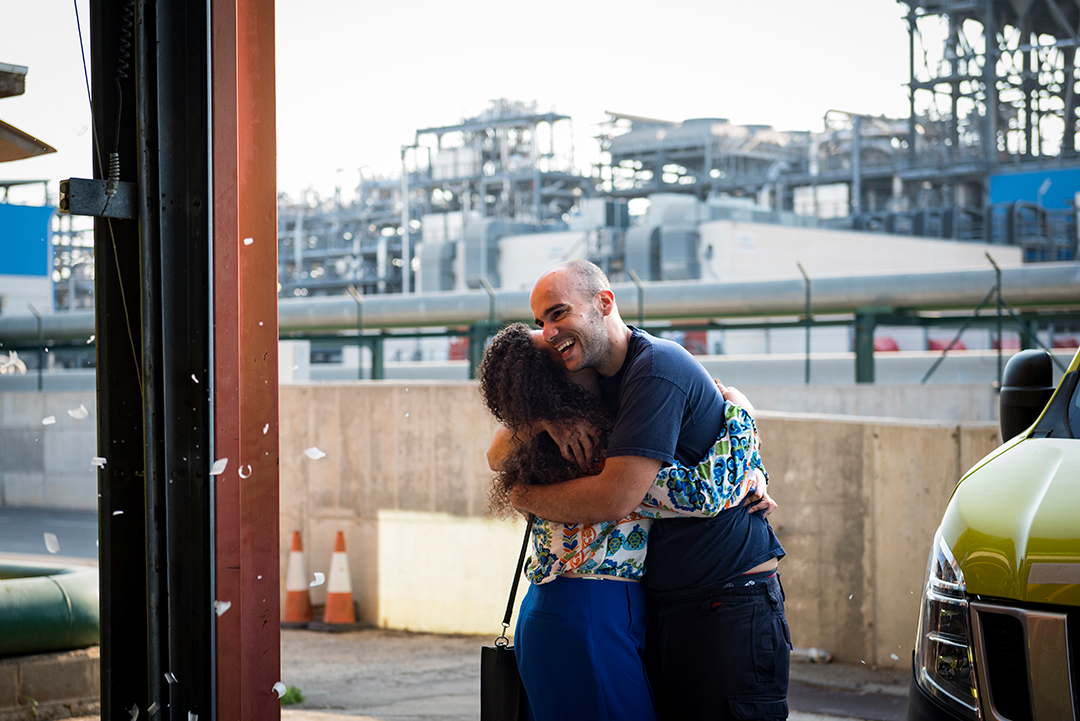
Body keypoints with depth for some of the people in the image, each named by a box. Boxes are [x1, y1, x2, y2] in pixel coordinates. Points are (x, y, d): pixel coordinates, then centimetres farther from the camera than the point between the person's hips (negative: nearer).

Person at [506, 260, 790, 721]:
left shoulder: (657, 368, -17)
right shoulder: (593, 378, 11)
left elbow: (616, 498, -22)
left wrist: (526, 498, -6)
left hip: (730, 602, -8)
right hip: (661, 602, 8)